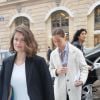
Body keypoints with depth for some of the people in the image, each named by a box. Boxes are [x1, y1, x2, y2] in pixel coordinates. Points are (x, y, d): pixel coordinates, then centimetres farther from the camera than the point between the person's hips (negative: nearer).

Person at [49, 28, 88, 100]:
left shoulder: (76, 51, -4)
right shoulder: (53, 54, 4)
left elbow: (84, 68, 1)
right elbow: (51, 70, 13)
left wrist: (82, 80, -16)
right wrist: (56, 71, -10)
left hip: (74, 89, -2)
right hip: (60, 90, 2)